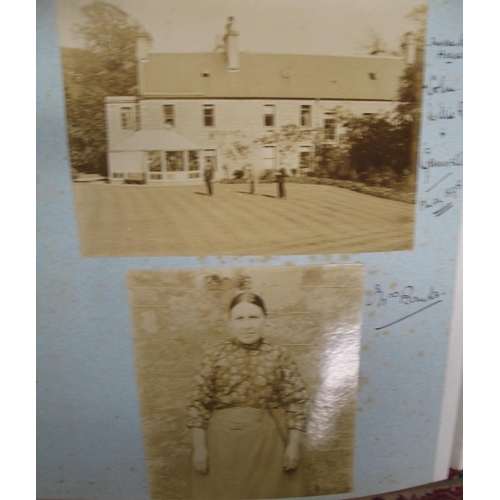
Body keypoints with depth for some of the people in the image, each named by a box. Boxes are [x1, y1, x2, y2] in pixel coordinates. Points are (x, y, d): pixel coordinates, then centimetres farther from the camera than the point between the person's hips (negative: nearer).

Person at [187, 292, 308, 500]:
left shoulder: (279, 356, -4)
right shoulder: (215, 356, -4)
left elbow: (296, 402, -1)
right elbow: (198, 404, -1)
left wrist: (293, 445, -4)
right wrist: (199, 447, -3)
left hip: (268, 442, 0)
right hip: (223, 442, 0)